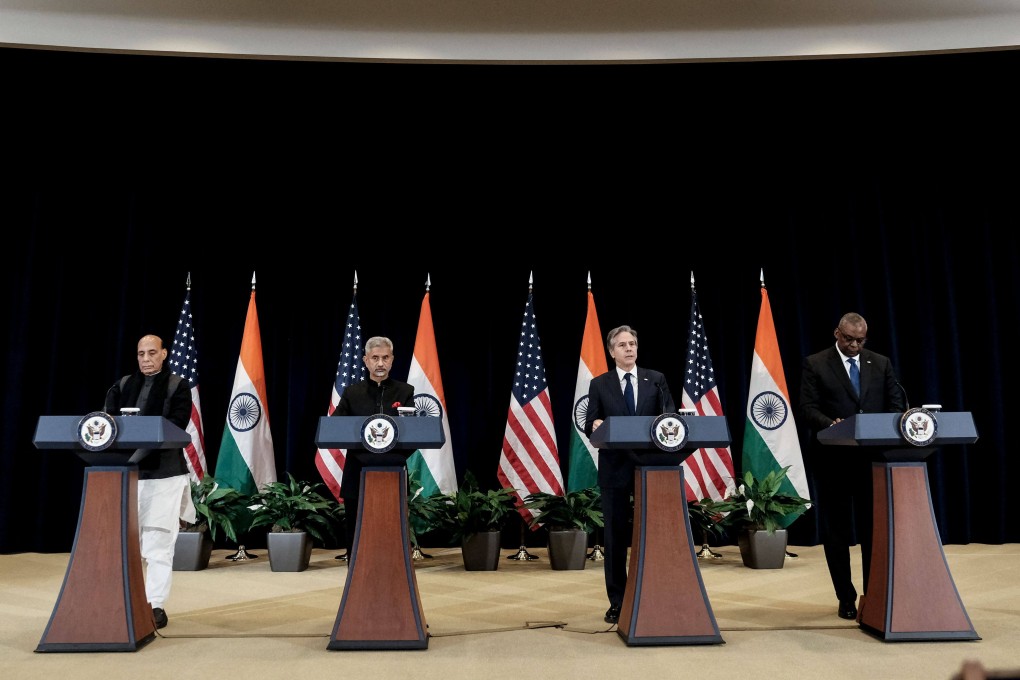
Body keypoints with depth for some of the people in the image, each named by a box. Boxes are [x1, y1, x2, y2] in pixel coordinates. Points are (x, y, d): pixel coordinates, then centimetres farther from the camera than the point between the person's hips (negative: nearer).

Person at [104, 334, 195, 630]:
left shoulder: (178, 386, 0)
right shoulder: (122, 385, 13)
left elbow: (176, 427, -10)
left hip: (164, 475, -4)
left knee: (158, 546, -2)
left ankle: (156, 606, 5)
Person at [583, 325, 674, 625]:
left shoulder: (656, 379, 8)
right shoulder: (599, 384, 5)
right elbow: (589, 426, 0)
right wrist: (595, 425, -23)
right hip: (615, 468, 0)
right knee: (616, 535, 5)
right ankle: (617, 602, 16)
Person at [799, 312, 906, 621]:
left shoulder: (881, 363, 11)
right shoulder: (815, 364, 0)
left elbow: (896, 405, 7)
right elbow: (808, 408, -7)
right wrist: (830, 425, -26)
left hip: (874, 457, 2)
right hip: (833, 459, -2)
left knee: (874, 529, 5)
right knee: (836, 532, 6)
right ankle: (846, 598, 18)